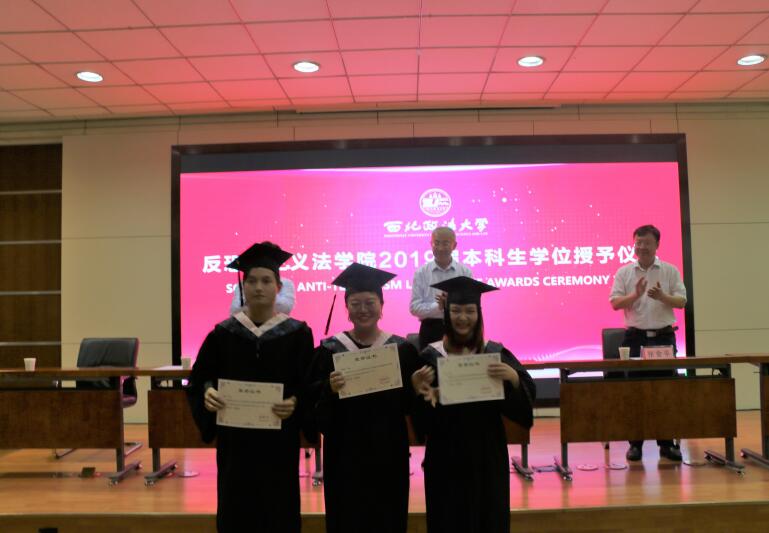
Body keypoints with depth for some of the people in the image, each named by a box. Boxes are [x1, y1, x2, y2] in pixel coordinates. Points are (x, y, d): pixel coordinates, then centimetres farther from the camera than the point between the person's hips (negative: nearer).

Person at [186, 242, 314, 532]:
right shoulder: (223, 334, 1)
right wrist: (207, 393, -18)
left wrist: (295, 403, -23)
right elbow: (198, 380, 2)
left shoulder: (297, 334, -3)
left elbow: (310, 388, -4)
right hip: (235, 441, 1)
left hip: (278, 442, -1)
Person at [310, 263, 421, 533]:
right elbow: (315, 408, -3)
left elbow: (410, 402, 4)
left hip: (388, 453, 1)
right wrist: (329, 389, -21)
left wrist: (418, 388, -15)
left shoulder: (403, 349, 0)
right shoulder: (330, 350, -2)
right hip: (345, 455, -1)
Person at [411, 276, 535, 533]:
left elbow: (528, 396, -6)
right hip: (446, 455, -1)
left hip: (487, 454, 1)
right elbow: (423, 419, -5)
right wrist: (425, 396, -25)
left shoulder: (496, 353, 0)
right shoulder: (430, 356, -4)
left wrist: (513, 377, -25)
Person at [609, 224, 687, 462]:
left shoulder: (670, 271, 6)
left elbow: (681, 301, 1)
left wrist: (662, 297, -18)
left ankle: (666, 443, 13)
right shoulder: (624, 272, 5)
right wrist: (636, 295, -19)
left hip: (663, 337, 1)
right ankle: (635, 443, 10)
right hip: (635, 337, 0)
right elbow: (615, 303, -2)